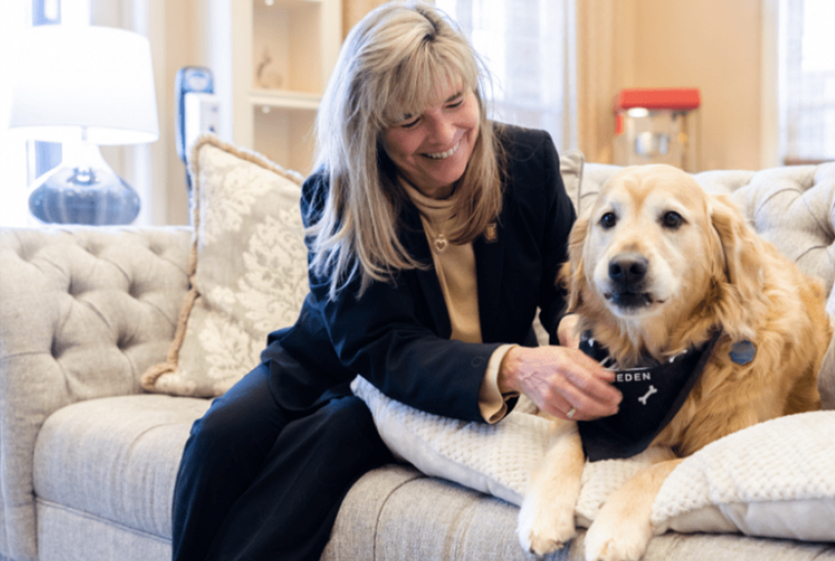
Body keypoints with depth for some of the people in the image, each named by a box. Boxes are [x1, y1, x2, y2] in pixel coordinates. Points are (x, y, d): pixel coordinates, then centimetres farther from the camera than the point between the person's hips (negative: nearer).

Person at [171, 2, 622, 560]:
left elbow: (563, 282, -2)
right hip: (327, 366, 1)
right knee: (221, 435, -26)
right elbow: (380, 349, -27)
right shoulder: (335, 198, -18)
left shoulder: (530, 159, -13)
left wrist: (572, 323, -30)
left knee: (329, 435, -31)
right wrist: (510, 366, -45)